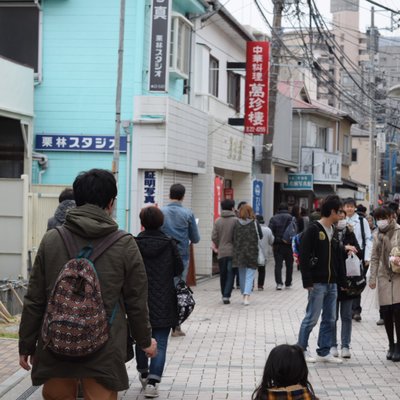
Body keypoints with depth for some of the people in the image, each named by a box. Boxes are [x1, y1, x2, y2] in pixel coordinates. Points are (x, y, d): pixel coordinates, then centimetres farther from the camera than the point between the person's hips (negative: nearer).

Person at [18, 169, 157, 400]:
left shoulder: (51, 240, 0)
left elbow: (34, 301, 2)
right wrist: (145, 340, 19)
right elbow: (137, 302, 3)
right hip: (104, 354, -2)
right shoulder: (125, 245, -4)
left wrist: (27, 345, 13)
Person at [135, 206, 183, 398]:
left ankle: (143, 374, 36)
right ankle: (153, 381, -11)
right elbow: (179, 269, 1)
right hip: (164, 302, -1)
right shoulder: (169, 244, -5)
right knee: (160, 343, 1)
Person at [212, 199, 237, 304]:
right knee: (230, 274, 1)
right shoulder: (236, 221, -9)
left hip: (221, 252, 3)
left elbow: (214, 237, -1)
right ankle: (226, 295, -10)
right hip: (233, 252, -3)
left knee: (223, 275, 14)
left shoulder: (217, 221, 2)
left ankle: (224, 295, 21)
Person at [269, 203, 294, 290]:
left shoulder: (273, 218, 5)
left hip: (277, 245, 1)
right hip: (288, 245, -1)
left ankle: (279, 282, -14)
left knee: (278, 264, 0)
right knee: (289, 264, 13)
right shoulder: (291, 218, -1)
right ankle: (288, 283, 20)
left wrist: (272, 243, 2)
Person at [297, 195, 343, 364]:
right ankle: (301, 349, 12)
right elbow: (304, 256, -14)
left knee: (330, 319, 10)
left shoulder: (334, 231, 13)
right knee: (312, 318, -2)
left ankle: (324, 352, 18)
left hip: (331, 283, 8)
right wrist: (308, 281, -17)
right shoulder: (313, 230, -11)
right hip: (317, 283, -8)